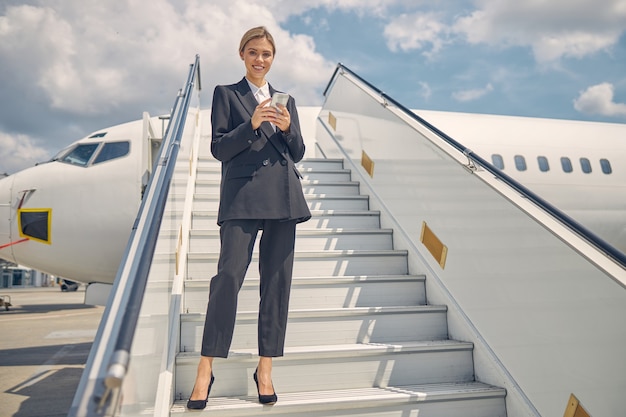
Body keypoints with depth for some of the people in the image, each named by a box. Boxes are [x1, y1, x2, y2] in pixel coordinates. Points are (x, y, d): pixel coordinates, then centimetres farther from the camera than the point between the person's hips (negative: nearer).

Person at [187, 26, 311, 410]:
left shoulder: (286, 100, 21)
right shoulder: (226, 94, 11)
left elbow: (299, 153, 16)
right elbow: (219, 148, 2)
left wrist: (288, 128, -4)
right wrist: (251, 124, -12)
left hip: (283, 197, 4)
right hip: (242, 195, -4)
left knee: (277, 280, 2)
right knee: (229, 274, -12)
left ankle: (265, 369, 12)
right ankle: (205, 371, 0)